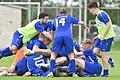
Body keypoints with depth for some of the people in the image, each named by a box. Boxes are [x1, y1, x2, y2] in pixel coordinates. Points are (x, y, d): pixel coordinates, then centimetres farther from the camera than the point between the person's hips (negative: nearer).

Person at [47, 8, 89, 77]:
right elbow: (81, 22, 24)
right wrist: (85, 27, 45)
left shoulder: (56, 20, 31)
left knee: (53, 54, 3)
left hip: (57, 36, 1)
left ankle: (51, 72, -11)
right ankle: (74, 72, 0)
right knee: (71, 54, 7)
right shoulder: (69, 18, 25)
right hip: (67, 37, -1)